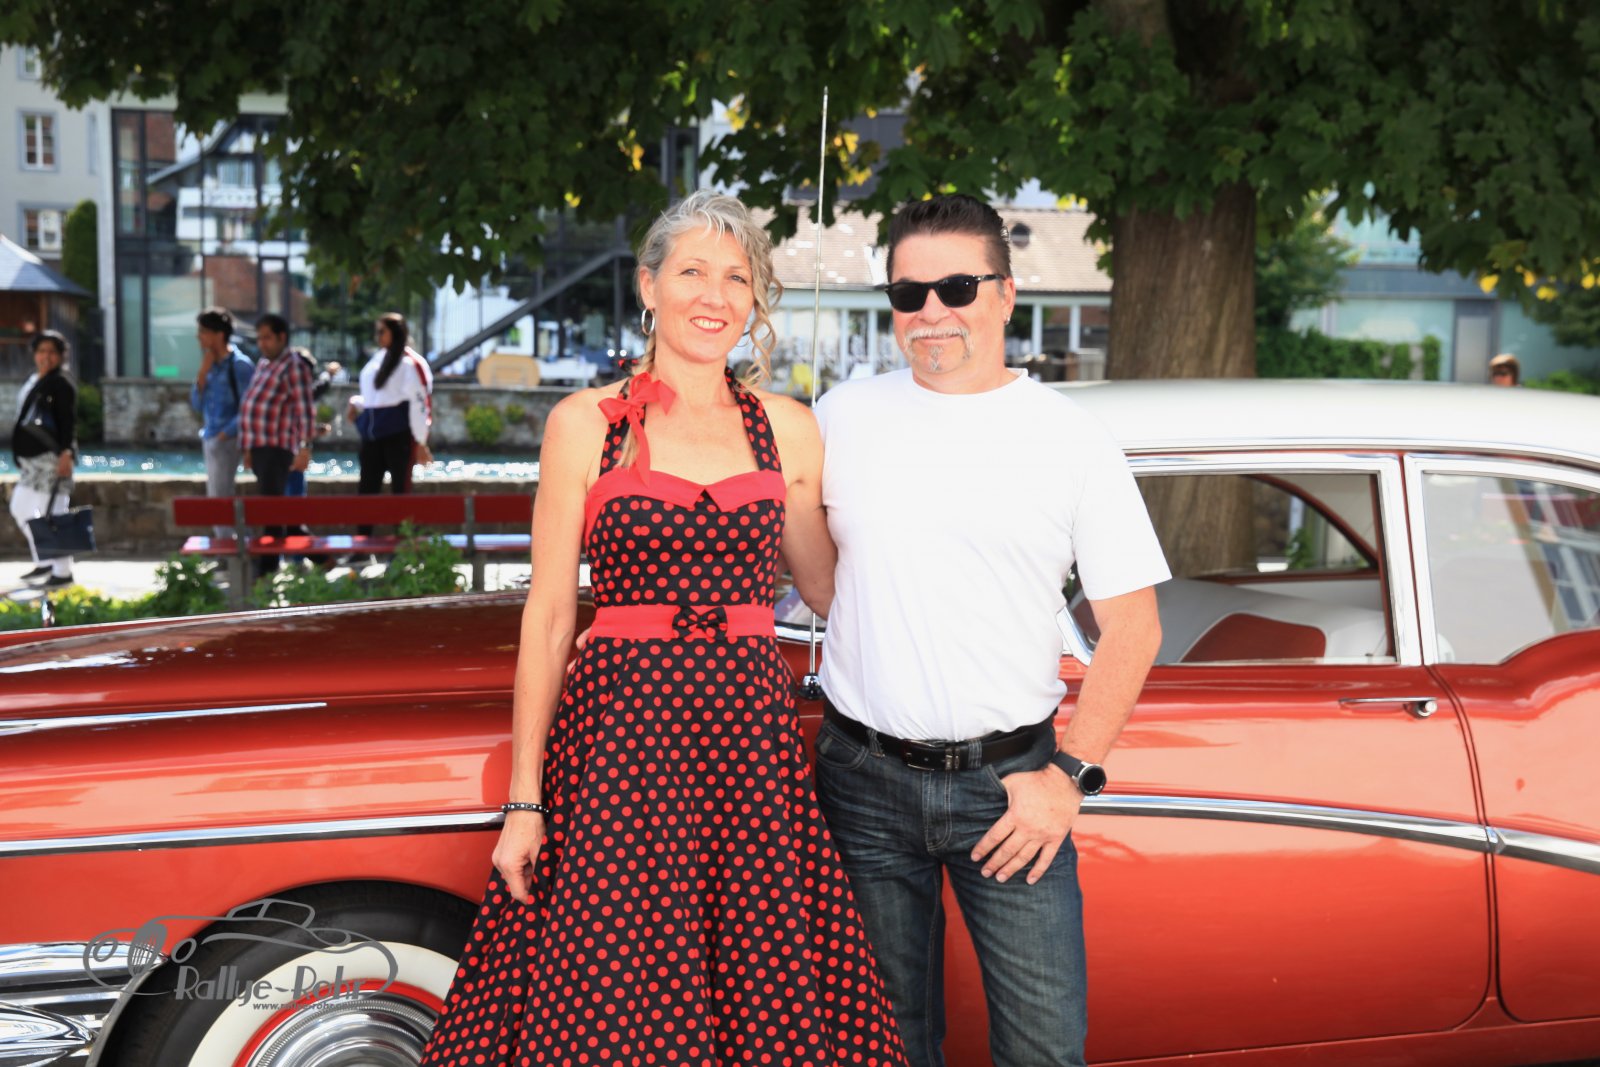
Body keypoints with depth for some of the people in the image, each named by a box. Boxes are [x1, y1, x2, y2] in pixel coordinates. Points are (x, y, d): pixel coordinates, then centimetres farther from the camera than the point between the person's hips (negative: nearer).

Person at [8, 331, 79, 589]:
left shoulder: (61, 383, -9)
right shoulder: (33, 381, 19)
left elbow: (68, 422, -17)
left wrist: (66, 453, -26)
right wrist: (19, 458, 25)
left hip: (51, 458, -11)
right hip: (31, 459, 11)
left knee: (49, 514, -12)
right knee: (20, 509, 18)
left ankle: (63, 572, -8)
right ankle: (44, 562, 28)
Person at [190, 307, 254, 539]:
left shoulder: (239, 365, -13)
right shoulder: (212, 363, 10)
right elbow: (196, 404, 9)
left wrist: (224, 434, -14)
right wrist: (203, 372, -3)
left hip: (226, 441, -9)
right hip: (210, 439, 9)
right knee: (215, 499, 14)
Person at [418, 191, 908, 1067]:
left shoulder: (787, 429, 9)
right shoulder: (586, 425, 2)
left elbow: (831, 590, 17)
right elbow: (548, 619, 1)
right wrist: (524, 802, -1)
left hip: (751, 735, 3)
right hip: (620, 728, -2)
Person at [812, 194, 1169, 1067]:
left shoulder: (1070, 437, -1)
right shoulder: (843, 416, 4)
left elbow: (1132, 626, 0)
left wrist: (1069, 774, -7)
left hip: (1009, 780, -1)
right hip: (864, 778, 1)